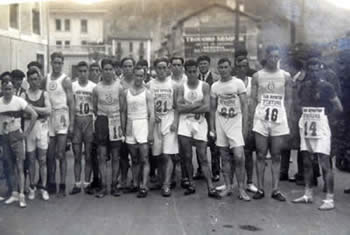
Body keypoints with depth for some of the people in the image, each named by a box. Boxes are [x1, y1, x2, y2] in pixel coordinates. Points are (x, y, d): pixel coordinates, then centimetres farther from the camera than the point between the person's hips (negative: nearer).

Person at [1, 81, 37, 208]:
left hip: (16, 136, -4)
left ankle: (21, 195, -4)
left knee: (19, 166, -5)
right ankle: (14, 194, 18)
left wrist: (26, 132, -13)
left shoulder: (19, 101, -10)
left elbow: (34, 115, -12)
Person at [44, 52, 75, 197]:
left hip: (62, 116, -5)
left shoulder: (65, 80, -4)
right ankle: (51, 184, 20)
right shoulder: (46, 79, 10)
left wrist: (71, 123, -12)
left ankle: (62, 186, 3)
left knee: (60, 155, -5)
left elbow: (71, 103, -7)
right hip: (48, 117, 5)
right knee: (50, 155, 9)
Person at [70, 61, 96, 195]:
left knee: (88, 156, 3)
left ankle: (87, 183, 11)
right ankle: (77, 184, 9)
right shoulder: (72, 86, 5)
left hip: (89, 120, 0)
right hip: (76, 120, 0)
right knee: (77, 156, 3)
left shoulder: (93, 86, 4)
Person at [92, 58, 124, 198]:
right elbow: (94, 108, 10)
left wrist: (123, 125, -2)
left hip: (115, 121, 0)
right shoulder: (97, 88, 1)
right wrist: (100, 118, 2)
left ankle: (114, 185, 14)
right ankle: (103, 187, 6)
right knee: (102, 156, 0)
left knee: (115, 156, 5)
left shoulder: (119, 87, -1)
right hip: (102, 121, 0)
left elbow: (122, 108, 2)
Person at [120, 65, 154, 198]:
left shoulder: (147, 93, -1)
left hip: (142, 125, -4)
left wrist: (150, 133, -11)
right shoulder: (126, 92, 9)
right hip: (130, 126, 4)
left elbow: (152, 115, -4)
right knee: (134, 159, 11)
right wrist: (122, 129, 7)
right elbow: (123, 112, 12)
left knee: (144, 159, -6)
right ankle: (135, 184, 19)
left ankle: (144, 187, -6)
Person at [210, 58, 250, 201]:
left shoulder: (238, 83, -1)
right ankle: (228, 187, 15)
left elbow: (244, 106, -3)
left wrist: (244, 126, -9)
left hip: (235, 122, -3)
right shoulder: (215, 86, 8)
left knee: (239, 157, -12)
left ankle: (241, 189, -2)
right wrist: (212, 128, 6)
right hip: (220, 122, 3)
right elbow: (212, 109, 11)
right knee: (225, 157, 6)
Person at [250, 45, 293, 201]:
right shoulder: (257, 76, 6)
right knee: (260, 155, 1)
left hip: (279, 119, 1)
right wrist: (254, 117, -3)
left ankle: (275, 189, 9)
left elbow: (288, 99, 8)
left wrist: (286, 118, -1)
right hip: (261, 119, -1)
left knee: (276, 156, 4)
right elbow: (253, 99, 5)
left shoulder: (285, 76, 8)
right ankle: (260, 189, 7)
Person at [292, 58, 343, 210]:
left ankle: (330, 199, -4)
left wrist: (324, 113, -3)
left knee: (325, 164, -8)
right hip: (306, 127, 6)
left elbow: (339, 108, -5)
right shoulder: (304, 87, 10)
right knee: (307, 162, 11)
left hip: (321, 128, -6)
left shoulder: (326, 86, -6)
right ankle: (308, 195, 20)